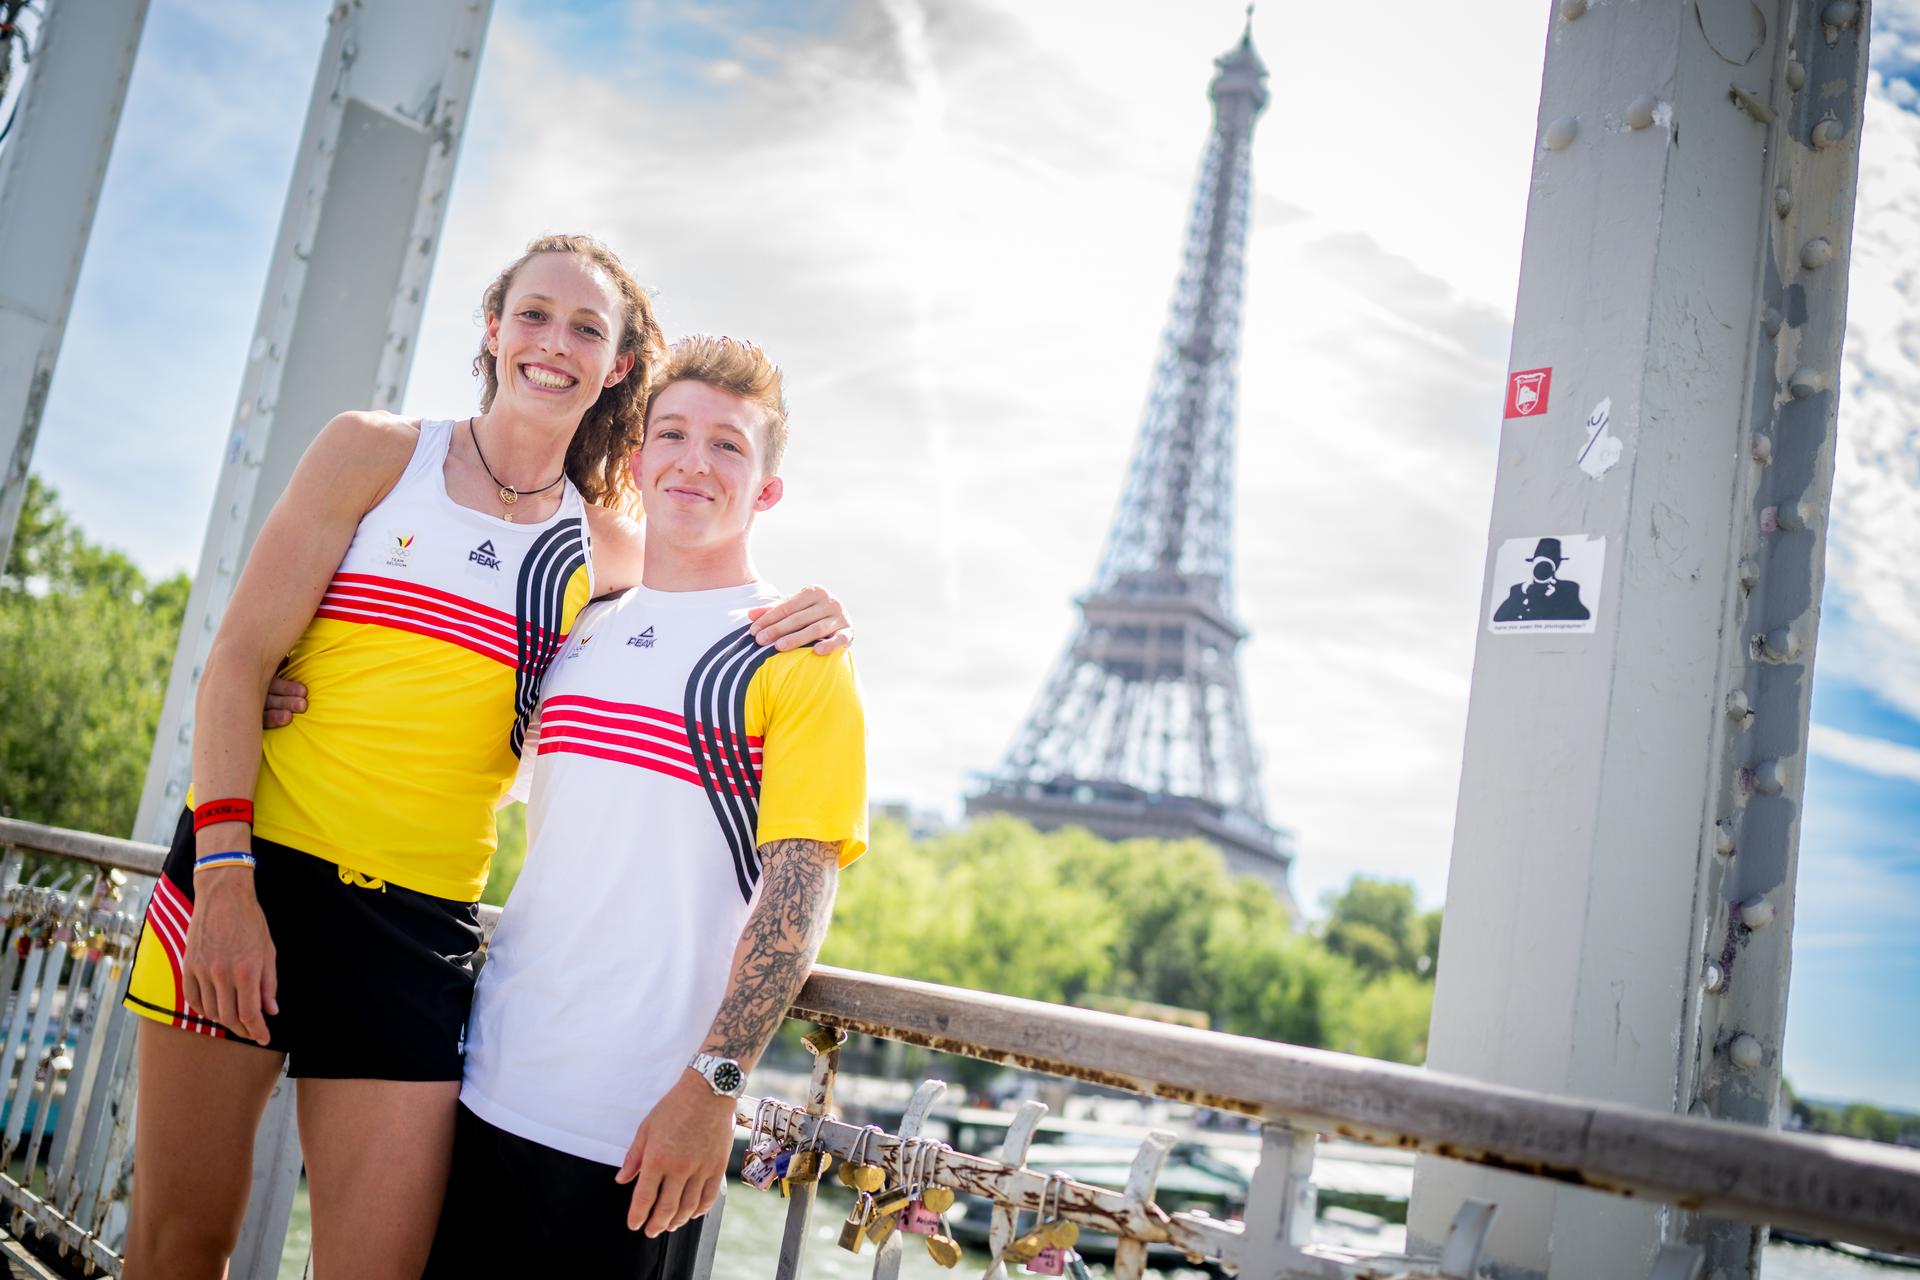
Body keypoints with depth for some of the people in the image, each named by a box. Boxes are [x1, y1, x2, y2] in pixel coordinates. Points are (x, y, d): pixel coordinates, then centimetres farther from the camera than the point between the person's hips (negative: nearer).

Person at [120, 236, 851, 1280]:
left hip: (422, 925, 2)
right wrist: (224, 873, -12)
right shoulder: (374, 452, 2)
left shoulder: (607, 550, 8)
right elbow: (240, 657, -2)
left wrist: (810, 622, -4)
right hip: (251, 870, -1)